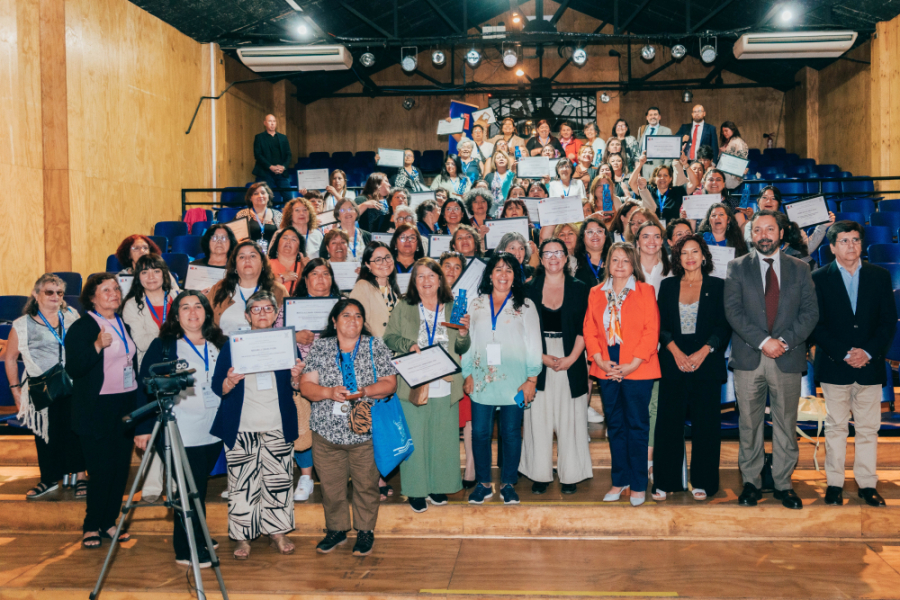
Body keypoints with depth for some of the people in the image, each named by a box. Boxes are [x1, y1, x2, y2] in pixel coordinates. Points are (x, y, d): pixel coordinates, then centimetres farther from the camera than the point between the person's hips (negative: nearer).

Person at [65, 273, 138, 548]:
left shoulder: (124, 326, 14)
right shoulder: (81, 327, -7)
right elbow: (73, 369, -15)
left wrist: (137, 400, 19)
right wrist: (98, 345, -27)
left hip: (126, 404, 6)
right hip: (97, 409, -6)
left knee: (121, 469, 8)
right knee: (102, 470, -4)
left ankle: (109, 522, 20)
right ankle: (91, 526, 13)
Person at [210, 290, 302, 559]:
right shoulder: (232, 345, 5)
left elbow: (296, 387, 9)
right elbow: (217, 387, 2)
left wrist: (296, 377, -13)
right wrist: (230, 382, -19)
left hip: (278, 426, 1)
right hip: (241, 427, -1)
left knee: (279, 480, 4)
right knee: (242, 482, 0)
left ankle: (277, 532, 18)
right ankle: (243, 537, 12)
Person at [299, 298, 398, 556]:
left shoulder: (376, 346, 3)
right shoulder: (320, 347, 5)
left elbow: (390, 384, -1)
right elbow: (306, 386, 0)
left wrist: (363, 391, -17)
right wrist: (330, 393, -17)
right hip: (327, 431, 1)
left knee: (366, 484, 6)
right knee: (330, 486, 9)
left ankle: (365, 530, 25)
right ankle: (336, 529, 29)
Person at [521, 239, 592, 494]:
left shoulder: (579, 289, 4)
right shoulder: (531, 289, 5)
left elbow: (584, 329, -1)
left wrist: (571, 358, -12)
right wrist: (543, 357, -9)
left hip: (571, 361, 0)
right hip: (538, 360, 0)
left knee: (570, 418, 3)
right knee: (538, 418, 2)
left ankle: (570, 475, 14)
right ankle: (540, 475, 12)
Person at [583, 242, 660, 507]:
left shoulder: (645, 291, 0)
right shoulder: (596, 293, 10)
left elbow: (652, 331, -6)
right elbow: (589, 330, 7)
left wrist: (633, 364, -13)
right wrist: (601, 361, -7)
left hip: (637, 370, -3)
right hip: (607, 369, 3)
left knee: (637, 426, 3)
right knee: (615, 426, 11)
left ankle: (638, 484, 14)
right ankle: (620, 480, 22)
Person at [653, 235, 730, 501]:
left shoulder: (717, 286, 6)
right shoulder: (668, 286, 11)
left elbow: (723, 326, 0)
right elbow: (660, 325, 5)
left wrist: (703, 352, -12)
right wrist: (676, 352, -9)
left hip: (707, 363, -1)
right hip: (673, 363, 1)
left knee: (705, 424, 2)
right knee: (668, 422, 1)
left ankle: (702, 482, 14)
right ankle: (664, 481, 11)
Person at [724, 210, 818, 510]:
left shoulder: (800, 269, 9)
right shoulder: (737, 268, 5)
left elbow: (810, 312, 2)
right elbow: (733, 311, -5)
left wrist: (785, 341, -12)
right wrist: (763, 341, -14)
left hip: (787, 358, 1)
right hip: (748, 358, -1)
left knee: (786, 424, 7)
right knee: (749, 425, 6)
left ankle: (783, 484, 19)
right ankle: (751, 482, 18)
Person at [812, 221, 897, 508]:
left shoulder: (880, 276, 7)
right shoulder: (819, 278, 1)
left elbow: (889, 320, 4)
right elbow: (817, 324, -3)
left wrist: (868, 352, -9)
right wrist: (844, 354, -12)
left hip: (870, 364, 2)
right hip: (834, 366, -2)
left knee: (868, 428, 7)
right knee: (835, 427, 5)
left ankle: (867, 484, 17)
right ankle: (834, 483, 14)